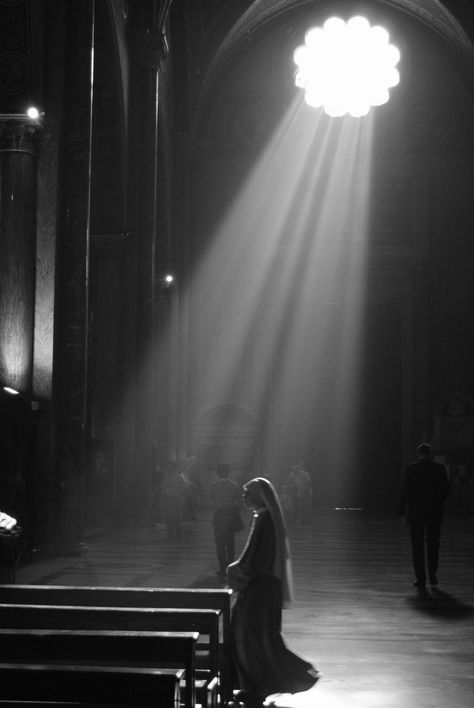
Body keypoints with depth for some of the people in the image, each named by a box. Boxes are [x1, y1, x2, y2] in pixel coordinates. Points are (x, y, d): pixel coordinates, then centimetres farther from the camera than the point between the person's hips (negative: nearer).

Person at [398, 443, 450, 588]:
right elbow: (445, 489, 0)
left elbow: (405, 492, -7)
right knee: (433, 544, 16)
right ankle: (433, 575, 12)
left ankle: (420, 578, 3)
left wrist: (402, 512, 1)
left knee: (417, 546, 5)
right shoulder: (440, 469, -3)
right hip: (435, 512, 2)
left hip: (415, 512, -2)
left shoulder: (411, 469, -7)